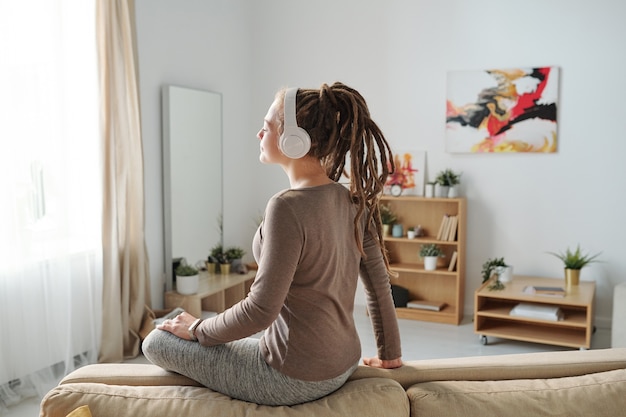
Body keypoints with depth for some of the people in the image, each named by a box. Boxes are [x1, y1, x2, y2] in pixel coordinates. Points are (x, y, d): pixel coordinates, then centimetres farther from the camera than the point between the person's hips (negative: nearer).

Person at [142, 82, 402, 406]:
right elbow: (379, 284, 4)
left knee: (156, 342, 8)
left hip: (294, 379, -8)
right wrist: (389, 354, 16)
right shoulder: (352, 201, -2)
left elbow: (260, 310, -24)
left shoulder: (287, 208, -25)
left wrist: (199, 330, -7)